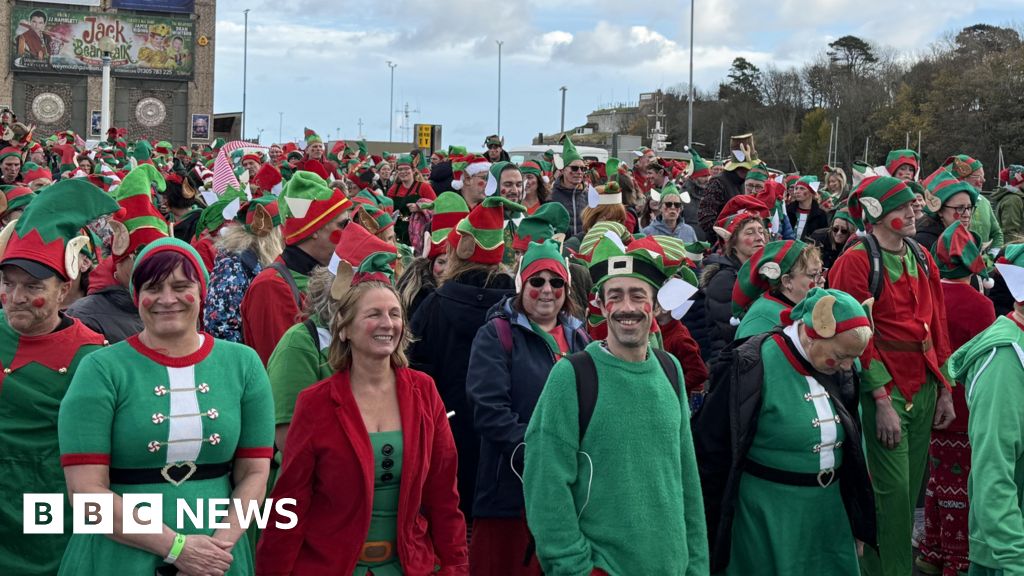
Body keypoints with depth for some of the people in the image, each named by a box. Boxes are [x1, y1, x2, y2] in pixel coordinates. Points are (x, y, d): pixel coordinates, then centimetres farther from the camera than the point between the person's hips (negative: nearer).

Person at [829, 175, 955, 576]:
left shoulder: (922, 258, 12)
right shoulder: (856, 262, -10)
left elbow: (936, 327, 14)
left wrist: (943, 390, 11)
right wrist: (883, 401, -17)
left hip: (923, 388, 7)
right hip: (882, 390, -7)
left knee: (911, 488, 11)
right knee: (892, 490, -7)